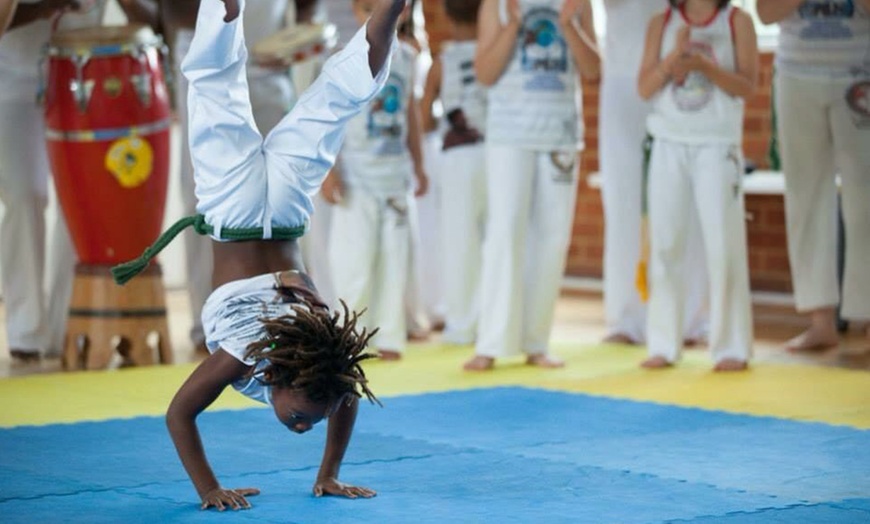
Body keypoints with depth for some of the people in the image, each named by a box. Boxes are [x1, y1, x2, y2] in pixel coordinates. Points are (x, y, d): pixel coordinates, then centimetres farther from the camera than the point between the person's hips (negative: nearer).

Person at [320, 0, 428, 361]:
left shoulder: (406, 56, 7)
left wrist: (418, 164, 16)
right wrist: (327, 168, -16)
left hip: (395, 172, 5)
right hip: (357, 173, -5)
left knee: (394, 258, 7)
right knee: (354, 260, -6)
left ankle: (389, 337, 14)